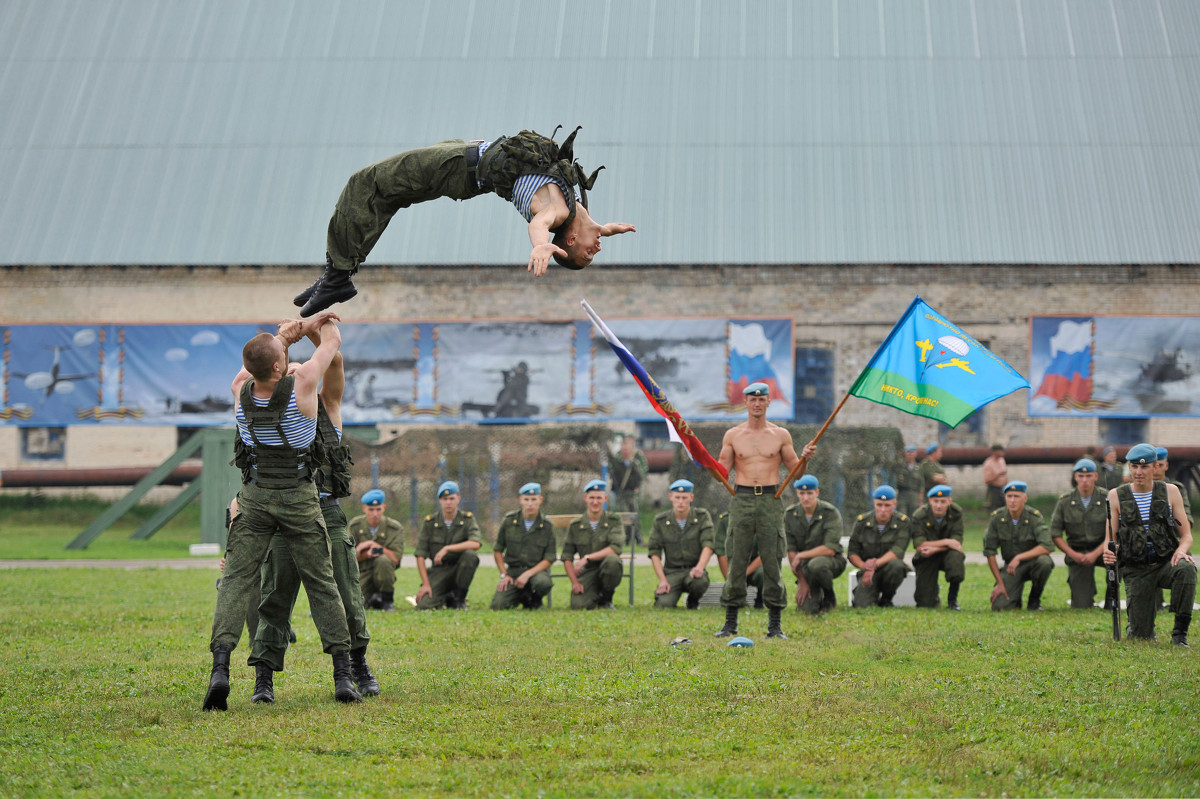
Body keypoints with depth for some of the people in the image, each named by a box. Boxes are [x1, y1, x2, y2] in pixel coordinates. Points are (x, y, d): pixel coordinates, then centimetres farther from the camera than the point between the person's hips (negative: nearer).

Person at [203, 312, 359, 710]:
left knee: (235, 581, -1)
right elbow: (333, 341, -1)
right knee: (321, 583, 8)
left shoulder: (240, 390, -9)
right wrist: (326, 324, 24)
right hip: (299, 497, -1)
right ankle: (343, 675, 7)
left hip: (255, 497, 1)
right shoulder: (301, 383, -19)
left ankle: (220, 668, -20)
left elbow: (254, 360, 14)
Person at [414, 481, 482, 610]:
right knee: (423, 605, -24)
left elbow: (476, 543, -22)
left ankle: (460, 598, -11)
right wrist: (426, 584, -12)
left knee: (470, 555, -33)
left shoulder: (467, 519, -2)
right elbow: (420, 555, -3)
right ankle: (447, 598, 13)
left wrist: (447, 548, -28)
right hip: (438, 571, 0)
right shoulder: (430, 522, 0)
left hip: (459, 568, 0)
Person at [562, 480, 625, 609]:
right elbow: (567, 557, 6)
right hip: (587, 572, 1)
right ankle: (596, 597, 13)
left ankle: (606, 599, -9)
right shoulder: (575, 526, 6)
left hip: (607, 570, -1)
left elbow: (615, 548, -16)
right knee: (578, 606, -26)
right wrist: (575, 582, -7)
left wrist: (587, 558, -20)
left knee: (612, 560, -37)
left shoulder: (614, 521, 0)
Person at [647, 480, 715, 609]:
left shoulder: (702, 516, 0)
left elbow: (708, 545, -11)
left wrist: (700, 567, -31)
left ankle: (693, 601, 0)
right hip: (671, 572, 0)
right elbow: (654, 552, 1)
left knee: (699, 582, -37)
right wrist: (662, 580, -12)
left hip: (693, 570, 0)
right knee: (663, 605, -27)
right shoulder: (660, 521, 2)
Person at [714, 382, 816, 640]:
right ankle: (730, 623, 6)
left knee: (773, 561, -2)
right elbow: (722, 472, 9)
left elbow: (795, 471, 12)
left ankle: (775, 625, 4)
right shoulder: (733, 435, 10)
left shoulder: (780, 435, 9)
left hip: (771, 501, 0)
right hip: (742, 500, 0)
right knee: (736, 561, -1)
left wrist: (805, 457, -7)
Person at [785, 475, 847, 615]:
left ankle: (829, 594, -8)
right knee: (806, 608, -17)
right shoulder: (790, 515, -2)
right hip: (805, 565, 3)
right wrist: (802, 581, -7)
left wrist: (800, 556, -17)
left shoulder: (831, 513, -14)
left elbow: (830, 549, -20)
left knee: (815, 565, -40)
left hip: (831, 561, -3)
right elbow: (791, 551, -1)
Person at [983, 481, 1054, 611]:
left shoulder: (1034, 516, -15)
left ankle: (1034, 600, -9)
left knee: (1044, 561, -37)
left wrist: (1019, 557, -35)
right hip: (1010, 566, 1)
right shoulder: (996, 518, -9)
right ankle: (1016, 595, 18)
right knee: (999, 606, -20)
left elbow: (1046, 547, -28)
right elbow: (989, 552, -5)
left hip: (1032, 561, -1)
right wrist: (1000, 583, -9)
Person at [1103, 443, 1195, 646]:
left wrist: (1182, 550, -19)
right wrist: (1108, 552, -19)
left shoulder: (1170, 492, 5)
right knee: (1141, 636, -6)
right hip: (1136, 571, 0)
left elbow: (1186, 535, 5)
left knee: (1186, 568, -38)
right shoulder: (1116, 496, 4)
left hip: (1167, 562, 0)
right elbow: (1110, 539, 5)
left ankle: (1180, 633, -23)